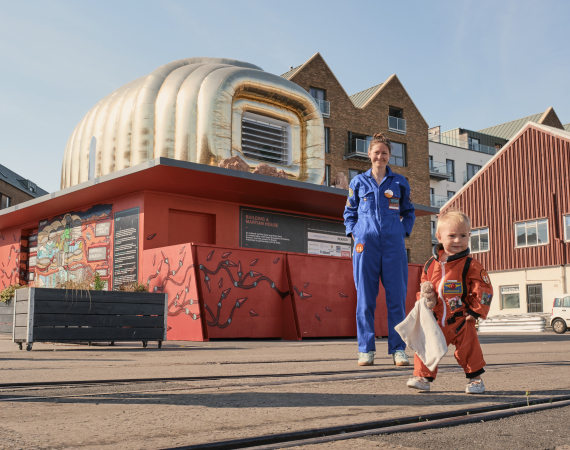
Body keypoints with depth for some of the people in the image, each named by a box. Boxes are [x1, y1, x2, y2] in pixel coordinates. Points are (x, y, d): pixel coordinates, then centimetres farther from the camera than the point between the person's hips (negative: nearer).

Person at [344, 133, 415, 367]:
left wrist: (404, 231, 5)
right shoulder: (358, 182, 12)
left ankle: (398, 349, 5)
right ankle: (366, 349, 6)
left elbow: (409, 212, 20)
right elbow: (349, 212, 19)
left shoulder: (400, 182, 12)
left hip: (393, 245, 0)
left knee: (397, 296, -2)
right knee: (365, 297, -1)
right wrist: (353, 233, 5)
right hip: (366, 244, 0)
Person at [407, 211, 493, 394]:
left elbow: (484, 289, -5)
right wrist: (424, 298, 0)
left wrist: (476, 311, -8)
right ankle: (423, 376, 12)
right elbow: (424, 286, 19)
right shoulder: (430, 265, 5)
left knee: (468, 349, 2)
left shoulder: (470, 265, -6)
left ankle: (475, 379, 20)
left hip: (461, 319, -3)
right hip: (435, 320, 3)